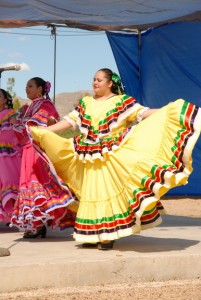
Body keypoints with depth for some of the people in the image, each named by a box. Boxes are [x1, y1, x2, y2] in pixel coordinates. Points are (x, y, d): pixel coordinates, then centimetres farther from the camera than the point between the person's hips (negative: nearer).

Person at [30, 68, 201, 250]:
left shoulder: (122, 101, 0)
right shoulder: (85, 103, 13)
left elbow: (143, 113, -8)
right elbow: (68, 122, 12)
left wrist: (167, 111, -22)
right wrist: (42, 132, 7)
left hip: (112, 158, -4)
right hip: (89, 159, 4)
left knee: (109, 194, -6)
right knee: (91, 194, 5)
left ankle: (108, 236, 0)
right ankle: (92, 235, 11)